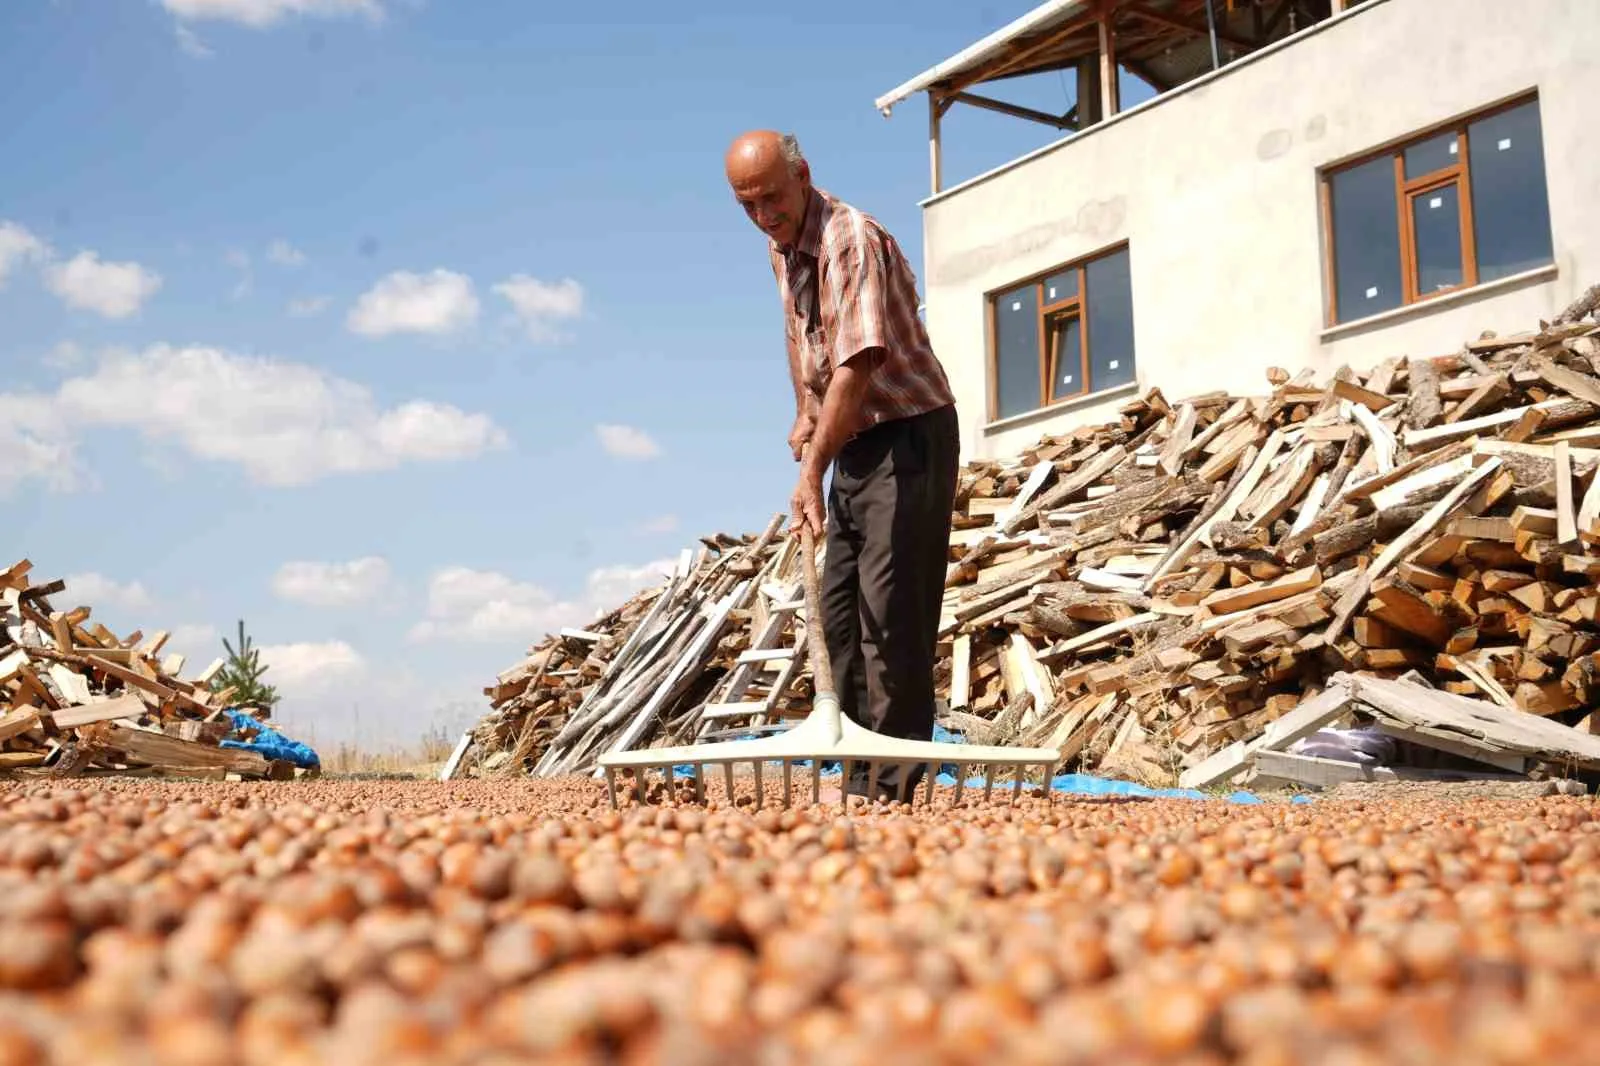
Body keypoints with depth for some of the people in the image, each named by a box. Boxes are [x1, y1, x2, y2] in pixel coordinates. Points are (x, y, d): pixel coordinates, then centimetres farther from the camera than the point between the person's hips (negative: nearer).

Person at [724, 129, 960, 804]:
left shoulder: (852, 241, -21)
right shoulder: (781, 248, 8)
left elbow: (858, 366, -31)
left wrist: (811, 473, -35)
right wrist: (806, 413, 15)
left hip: (908, 437, -9)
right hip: (853, 442, 9)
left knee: (890, 611, -11)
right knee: (838, 607, 9)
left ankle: (888, 780, -6)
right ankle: (859, 760, 17)